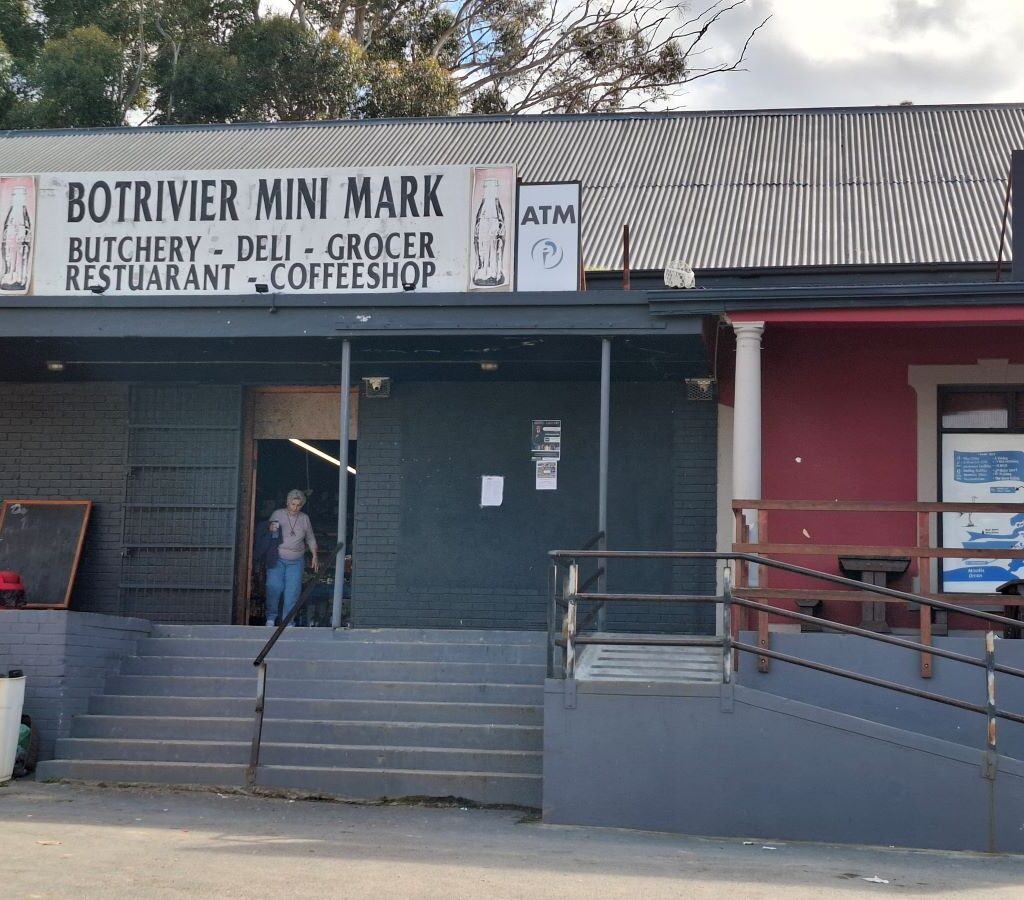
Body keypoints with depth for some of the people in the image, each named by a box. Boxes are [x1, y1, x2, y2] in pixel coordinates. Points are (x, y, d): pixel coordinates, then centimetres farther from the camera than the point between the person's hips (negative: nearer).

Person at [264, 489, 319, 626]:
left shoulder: (305, 519, 10)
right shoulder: (277, 514, 3)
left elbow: (310, 539, 17)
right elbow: (268, 534, 8)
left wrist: (314, 556, 9)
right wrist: (272, 530, -14)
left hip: (296, 561, 2)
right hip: (277, 559, -2)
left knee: (293, 590, -6)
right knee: (274, 587, -12)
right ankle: (271, 617, 5)